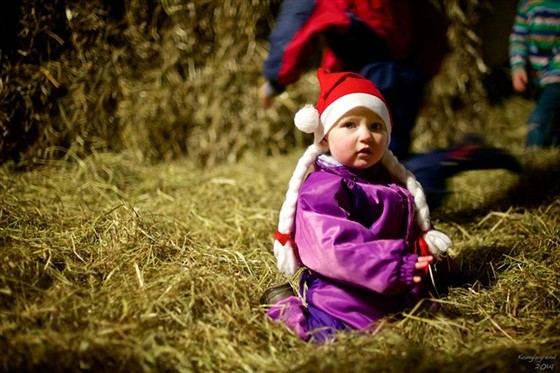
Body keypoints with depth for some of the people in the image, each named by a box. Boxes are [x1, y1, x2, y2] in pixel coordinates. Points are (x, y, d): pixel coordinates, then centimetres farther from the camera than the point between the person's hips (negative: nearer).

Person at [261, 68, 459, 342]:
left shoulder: (390, 183, 16)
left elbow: (412, 234, 26)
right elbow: (335, 248, -24)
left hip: (395, 297, 9)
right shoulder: (322, 189, -13)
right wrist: (397, 268, -28)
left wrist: (429, 257, 7)